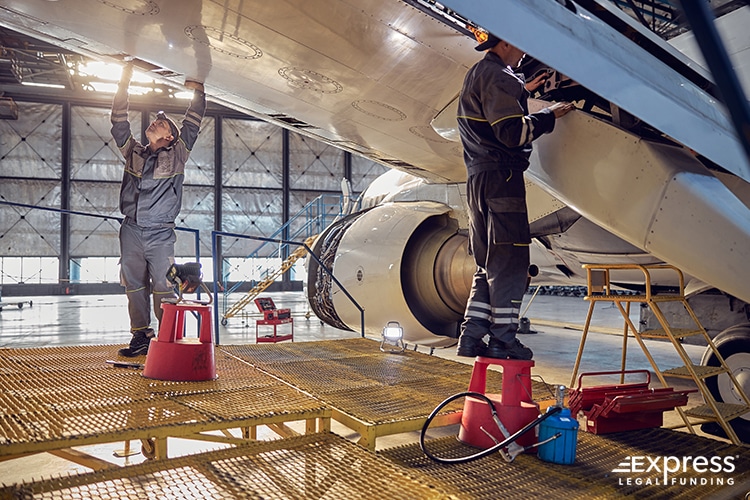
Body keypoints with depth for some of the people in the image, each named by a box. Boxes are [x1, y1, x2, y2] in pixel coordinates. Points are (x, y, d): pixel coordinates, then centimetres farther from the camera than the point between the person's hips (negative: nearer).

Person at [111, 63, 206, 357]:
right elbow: (119, 124, 13)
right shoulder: (133, 152, 16)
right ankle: (141, 337, 12)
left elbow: (192, 125, 3)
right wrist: (123, 85, 11)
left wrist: (198, 92, -1)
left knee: (163, 286, -7)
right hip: (131, 231, 4)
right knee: (134, 285, 5)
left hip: (161, 233, -4)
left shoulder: (177, 155, 7)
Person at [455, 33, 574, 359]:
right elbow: (512, 132, -18)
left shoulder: (477, 74, 22)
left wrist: (523, 90, 34)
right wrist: (549, 115, -6)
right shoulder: (496, 76, -10)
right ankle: (503, 340, -1)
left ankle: (471, 338, 12)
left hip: (479, 179, 10)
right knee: (510, 262, -5)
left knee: (489, 264, 12)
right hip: (500, 177, -10)